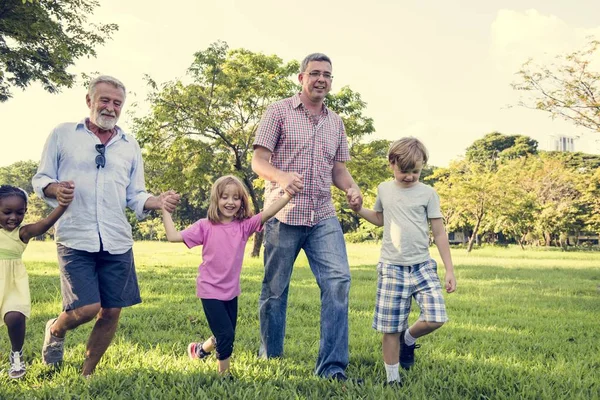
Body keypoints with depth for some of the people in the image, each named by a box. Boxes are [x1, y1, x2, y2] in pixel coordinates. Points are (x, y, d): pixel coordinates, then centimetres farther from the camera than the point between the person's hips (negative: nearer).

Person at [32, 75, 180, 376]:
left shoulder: (130, 145, 13)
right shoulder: (62, 134, 5)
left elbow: (135, 196, 13)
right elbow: (40, 180, 6)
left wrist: (158, 202, -9)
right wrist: (55, 189, -17)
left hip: (117, 242, 4)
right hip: (75, 239, -3)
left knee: (112, 312, 4)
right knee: (87, 308, -12)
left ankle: (87, 373, 25)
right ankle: (55, 330, 24)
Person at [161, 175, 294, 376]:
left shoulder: (245, 226, -5)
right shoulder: (205, 226, -9)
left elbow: (267, 213, -20)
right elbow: (173, 236, -12)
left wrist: (287, 195, -32)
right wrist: (165, 210, -12)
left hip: (231, 291, 4)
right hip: (210, 291, -4)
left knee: (225, 336, 16)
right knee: (226, 335, -9)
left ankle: (199, 349, 45)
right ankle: (224, 374, 15)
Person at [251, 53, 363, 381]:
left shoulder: (335, 122, 16)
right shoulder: (279, 111, 2)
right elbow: (258, 162, -4)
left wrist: (352, 189, -3)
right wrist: (282, 176, -25)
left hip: (323, 218, 4)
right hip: (283, 216, -3)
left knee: (338, 280, -12)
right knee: (274, 290, 5)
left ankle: (331, 366, -7)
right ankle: (270, 360, 24)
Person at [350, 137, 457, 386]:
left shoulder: (427, 193, 0)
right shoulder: (384, 189, 7)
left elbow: (439, 233, 2)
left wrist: (449, 269, -1)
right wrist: (358, 209, 7)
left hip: (423, 266, -1)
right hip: (392, 268, 1)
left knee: (436, 319, -14)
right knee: (390, 328, 1)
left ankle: (408, 338, 18)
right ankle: (392, 379, 16)